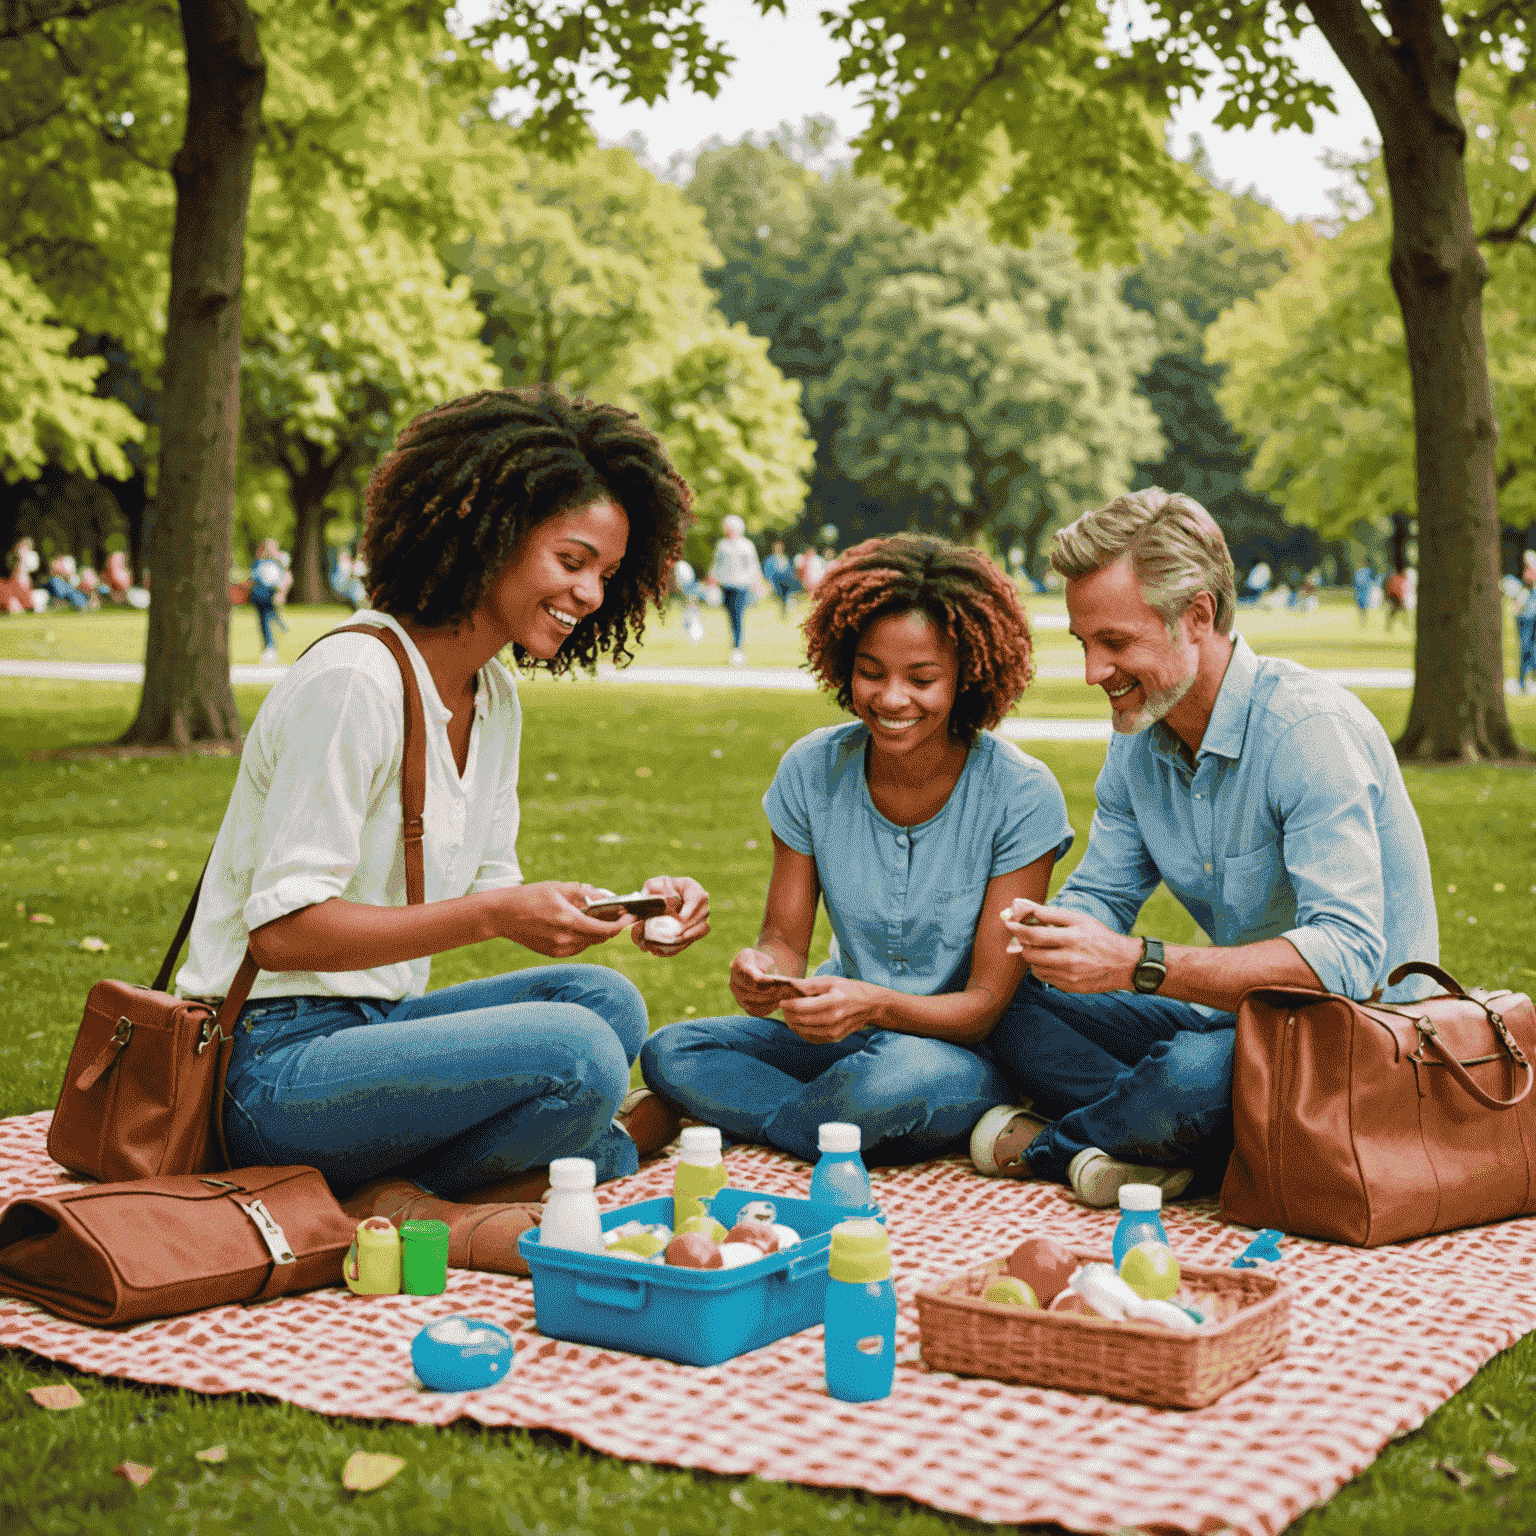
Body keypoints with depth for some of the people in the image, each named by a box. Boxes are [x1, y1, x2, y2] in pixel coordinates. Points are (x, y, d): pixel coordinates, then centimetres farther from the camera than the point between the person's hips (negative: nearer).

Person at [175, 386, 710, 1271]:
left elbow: (491, 893, 13)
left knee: (606, 999, -5)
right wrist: (494, 917, -25)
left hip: (370, 1025, 9)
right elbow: (283, 928, -21)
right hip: (269, 1063, -9)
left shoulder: (495, 701, 11)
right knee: (575, 1054, -25)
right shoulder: (354, 681, -18)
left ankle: (394, 1190, -9)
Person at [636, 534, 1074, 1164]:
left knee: (905, 1073, -37)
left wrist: (875, 1005, -36)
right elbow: (785, 936, 0)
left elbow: (987, 1004, -16)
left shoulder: (1022, 796, -16)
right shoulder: (813, 770, -6)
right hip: (845, 1037, 3)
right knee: (668, 1053, -20)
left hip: (960, 1051, -3)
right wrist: (764, 971, -26)